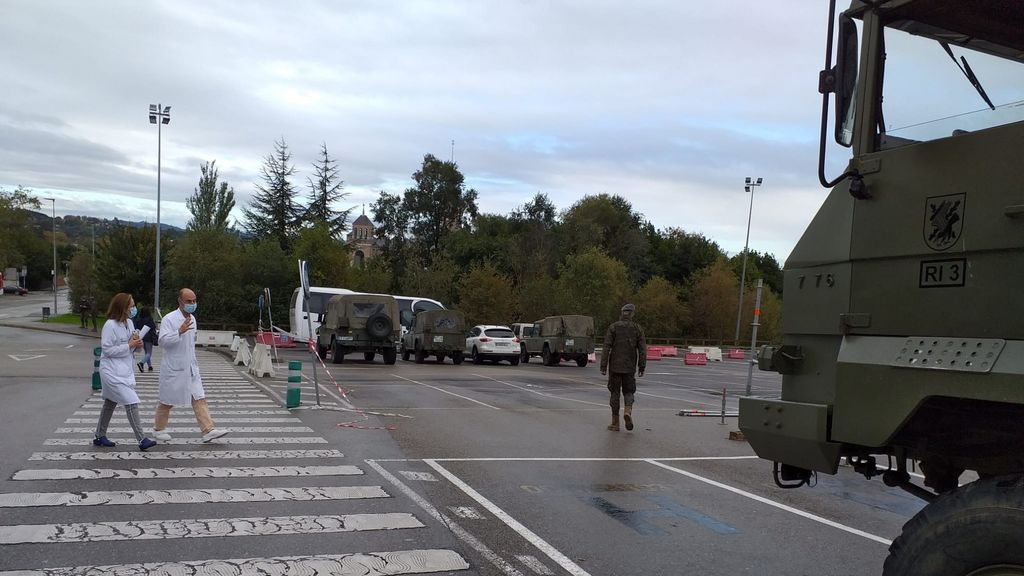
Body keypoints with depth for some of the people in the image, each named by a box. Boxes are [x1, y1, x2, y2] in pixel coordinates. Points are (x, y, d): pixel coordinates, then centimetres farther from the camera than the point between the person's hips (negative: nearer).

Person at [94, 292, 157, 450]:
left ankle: (99, 436, 32)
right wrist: (129, 345, -19)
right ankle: (142, 439, -13)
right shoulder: (110, 325, -17)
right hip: (112, 372, -9)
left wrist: (137, 344, -4)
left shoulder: (128, 323, 7)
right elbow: (107, 349, -18)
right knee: (131, 402, -14)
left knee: (110, 403, 19)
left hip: (125, 370, 9)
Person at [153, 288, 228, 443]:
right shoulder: (169, 319, -13)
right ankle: (159, 429, 28)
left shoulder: (192, 318, 10)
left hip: (190, 367, 6)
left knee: (199, 398, -2)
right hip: (173, 368, -6)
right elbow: (162, 341, -23)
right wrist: (179, 331, -35)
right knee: (167, 401, 8)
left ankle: (208, 430, -6)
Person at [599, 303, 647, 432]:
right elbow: (642, 350, -2)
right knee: (628, 391, 14)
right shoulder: (637, 328, 1)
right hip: (630, 367, 1)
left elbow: (606, 348, -7)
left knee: (615, 392, 7)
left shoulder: (613, 327, -3)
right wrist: (642, 367, 5)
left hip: (615, 366, -1)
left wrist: (603, 366, -5)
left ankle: (615, 422, 9)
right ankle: (628, 410, -15)